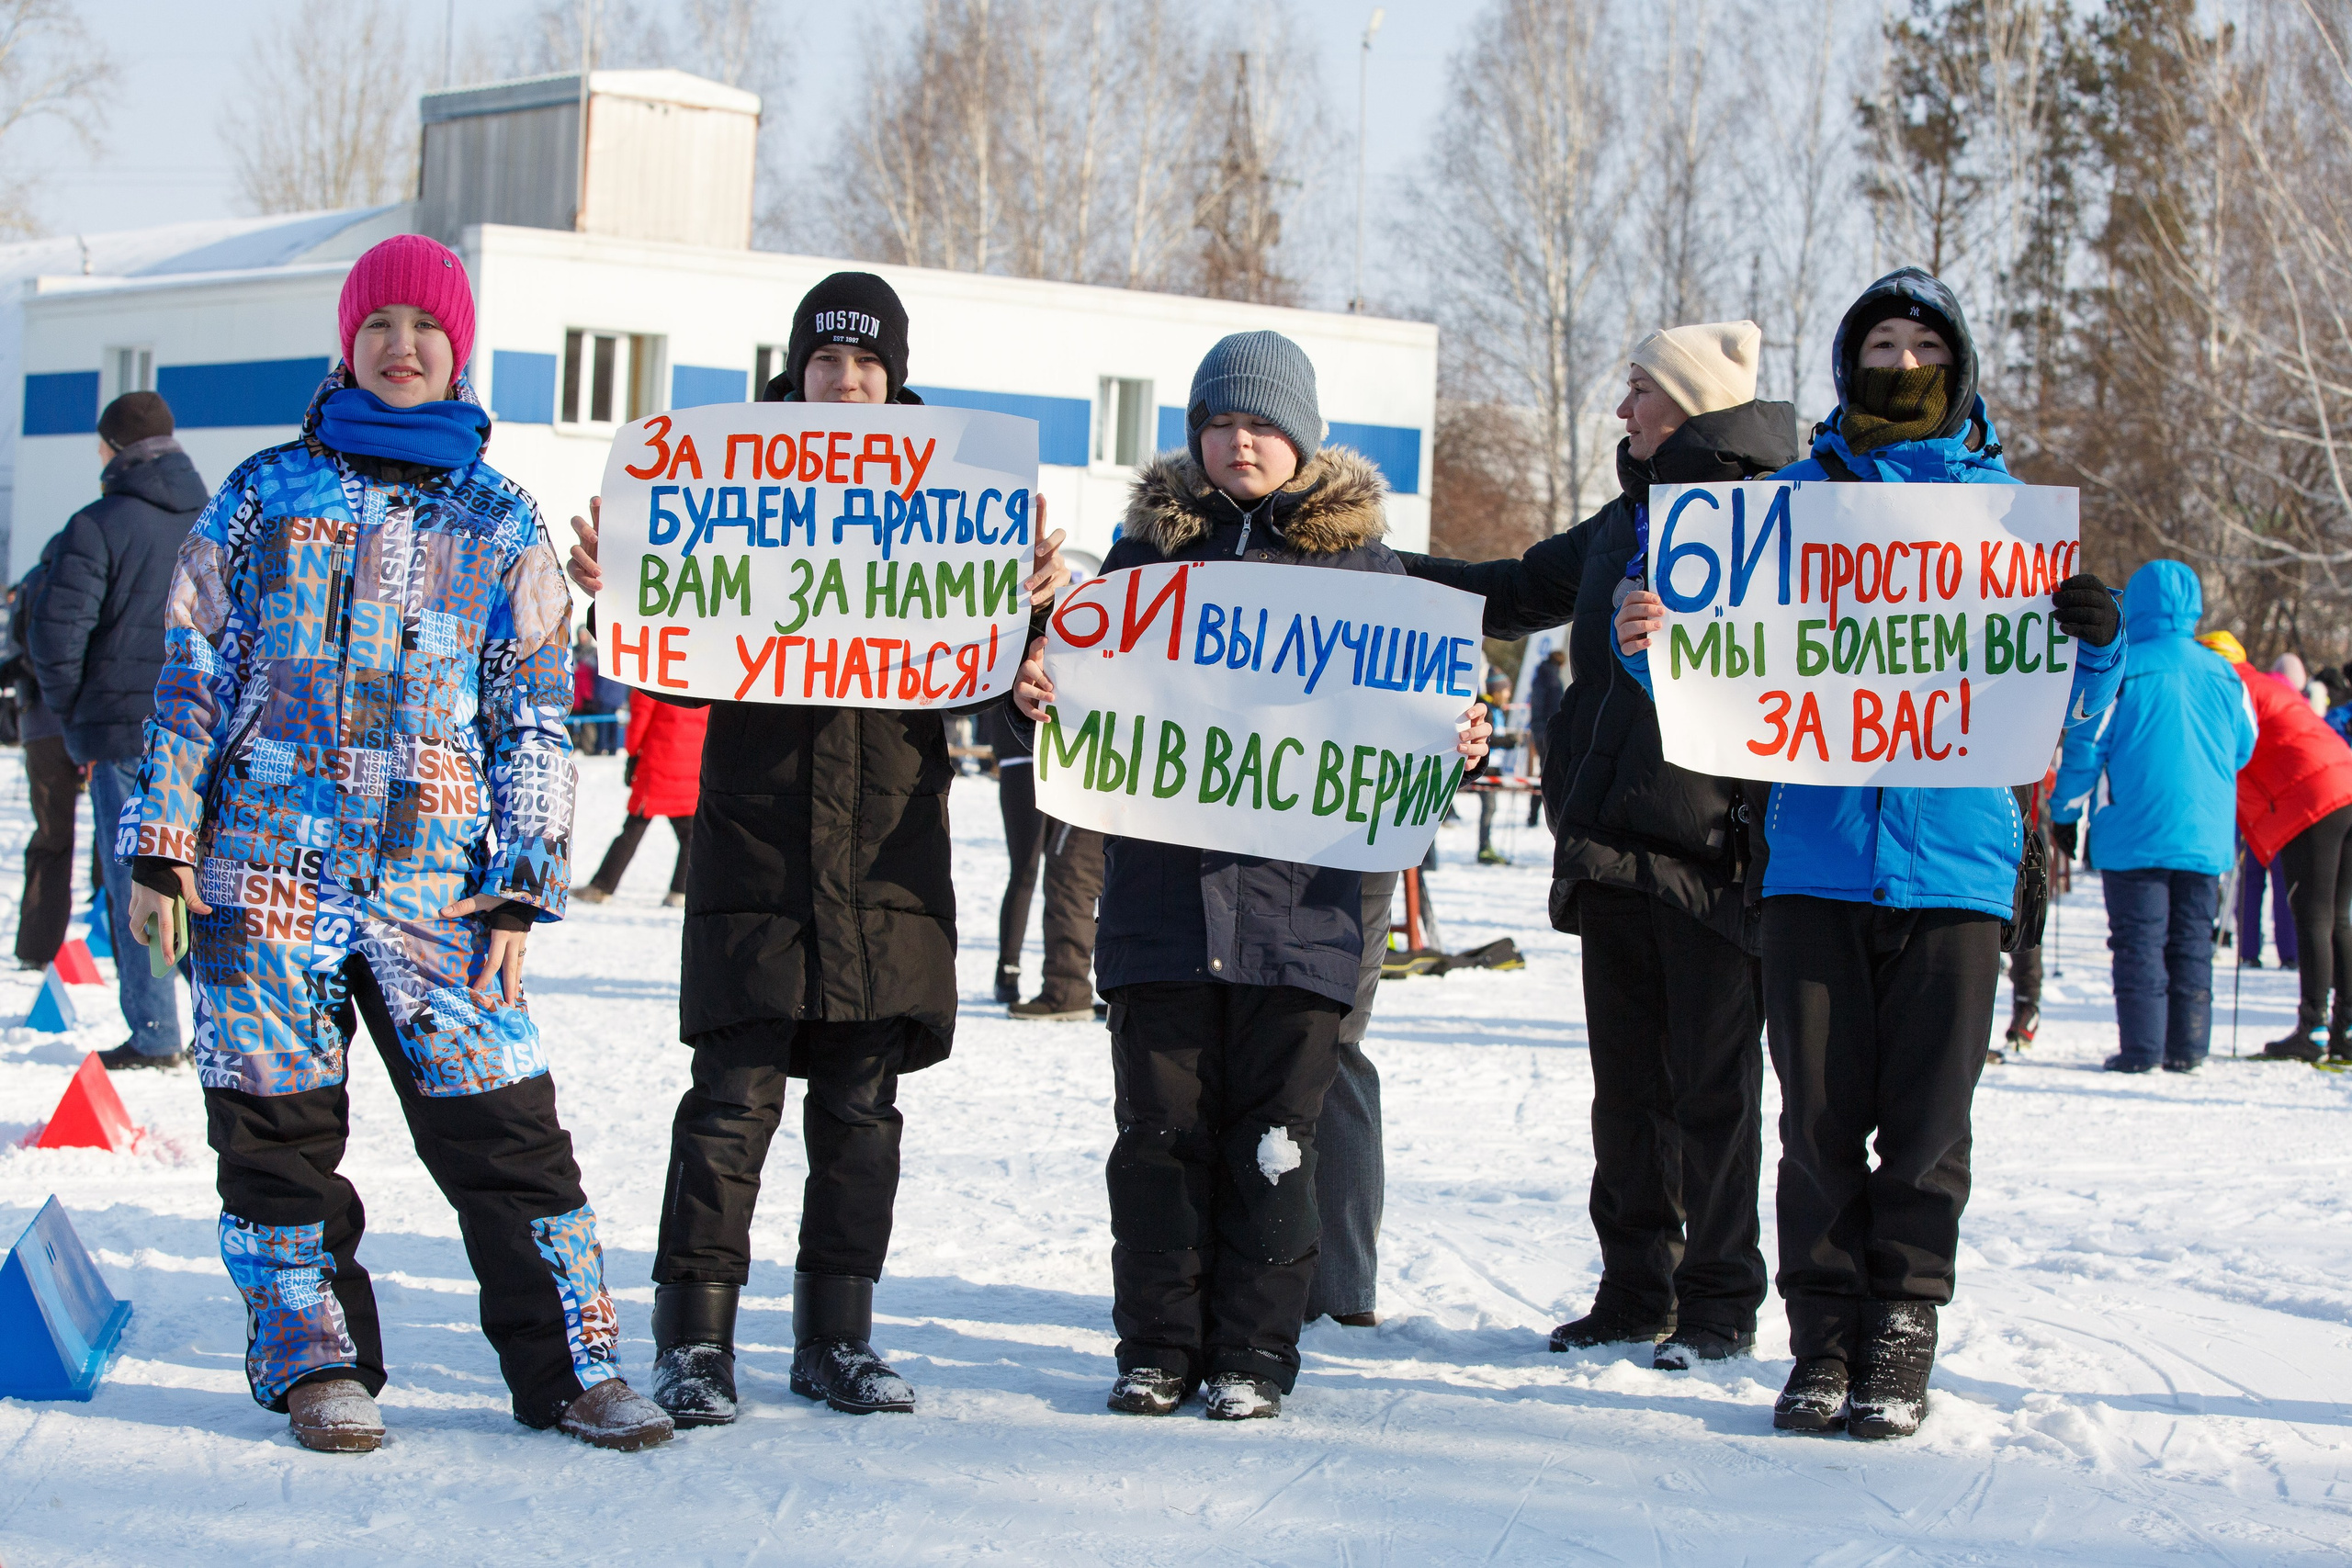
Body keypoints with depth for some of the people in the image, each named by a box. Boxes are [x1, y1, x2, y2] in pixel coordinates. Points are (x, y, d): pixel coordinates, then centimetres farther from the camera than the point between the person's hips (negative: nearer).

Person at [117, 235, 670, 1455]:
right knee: (275, 1122, 3)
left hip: (432, 880, 0)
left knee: (502, 1123, -4)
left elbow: (536, 714, 8)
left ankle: (568, 1359, 5)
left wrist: (519, 886, 0)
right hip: (264, 864, 0)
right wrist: (161, 844, 2)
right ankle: (314, 1359, 16)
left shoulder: (499, 522, 9)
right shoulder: (266, 493, 8)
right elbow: (193, 672, 9)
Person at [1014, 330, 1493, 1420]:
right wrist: (1037, 687, -7)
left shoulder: (1356, 555, 9)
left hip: (1297, 896, -1)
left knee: (1272, 1135, 2)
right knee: (1161, 1126, 4)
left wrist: (1455, 745, -9)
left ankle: (1255, 1352, 10)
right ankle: (1158, 1348, 13)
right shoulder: (1150, 545, 12)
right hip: (1162, 886, 2)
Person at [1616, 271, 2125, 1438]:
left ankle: (1900, 1341, 9)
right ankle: (1822, 1337, 11)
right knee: (1820, 1116, 1)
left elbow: (2063, 708, 7)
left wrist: (2095, 644, -15)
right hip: (1817, 851, 1)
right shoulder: (1801, 496, 11)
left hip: (1955, 852, 0)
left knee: (1926, 1120, -1)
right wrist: (1654, 648, -12)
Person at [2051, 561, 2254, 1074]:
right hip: (2205, 836, 4)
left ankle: (2141, 1048, -4)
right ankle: (2186, 1047, 9)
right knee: (2193, 942, 10)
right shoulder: (2225, 676, 5)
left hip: (2135, 835, -4)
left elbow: (2085, 748, -6)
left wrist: (2065, 813, 6)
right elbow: (2244, 749, 16)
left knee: (2139, 941, 0)